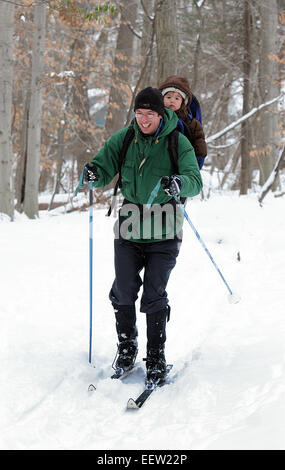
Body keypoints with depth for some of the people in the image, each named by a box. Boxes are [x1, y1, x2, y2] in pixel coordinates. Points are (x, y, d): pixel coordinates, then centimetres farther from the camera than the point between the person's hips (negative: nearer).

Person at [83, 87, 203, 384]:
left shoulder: (178, 142, -5)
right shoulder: (123, 140, 3)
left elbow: (195, 182, -15)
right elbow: (104, 172, 4)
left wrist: (178, 184, -38)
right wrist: (93, 173, -20)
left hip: (163, 231, -2)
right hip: (129, 225, 2)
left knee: (154, 295, -5)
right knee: (123, 291, -3)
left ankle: (156, 357, 10)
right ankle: (126, 346, 20)